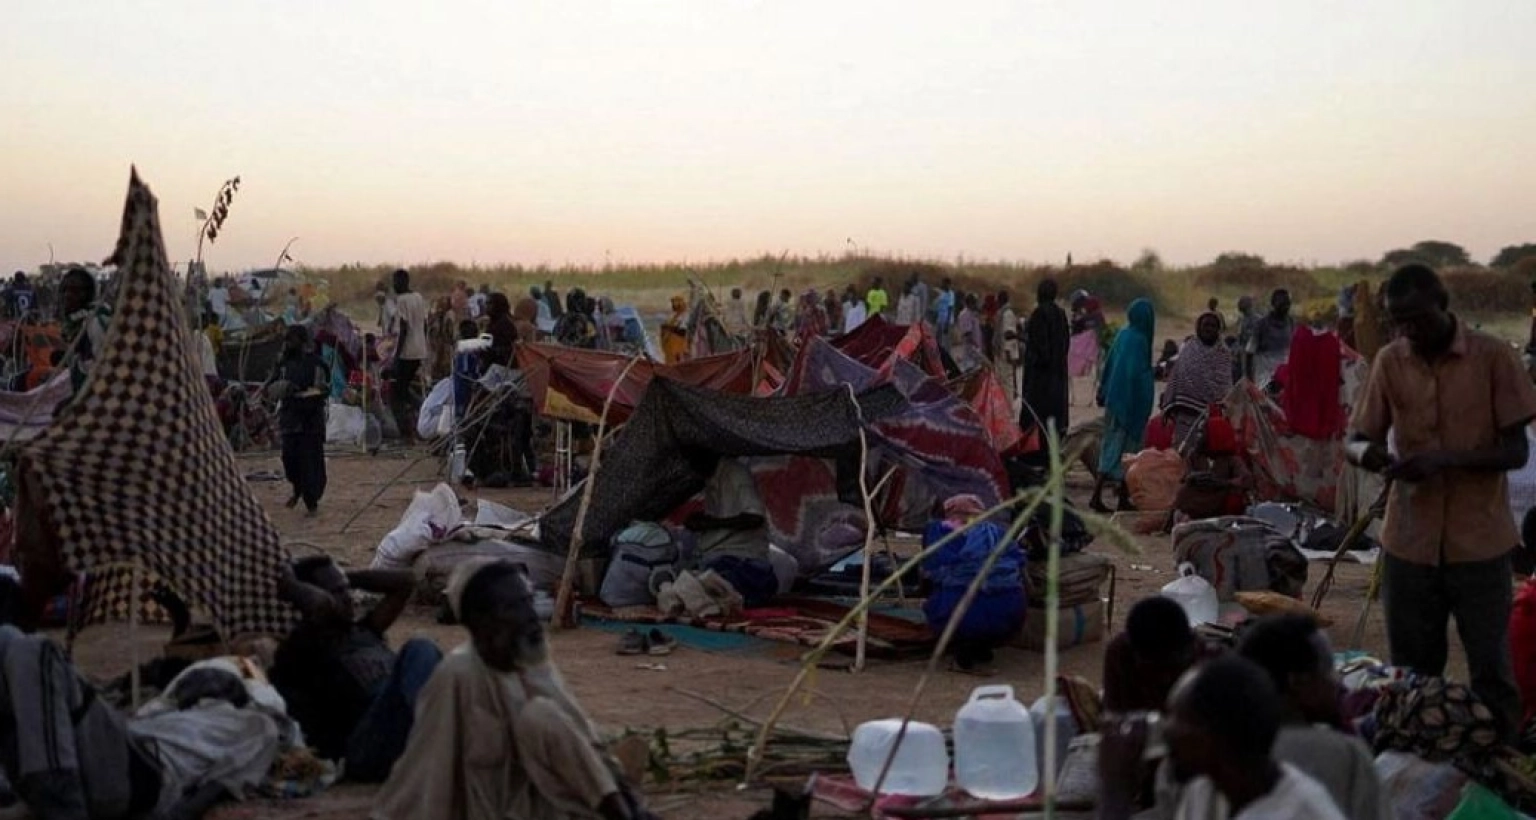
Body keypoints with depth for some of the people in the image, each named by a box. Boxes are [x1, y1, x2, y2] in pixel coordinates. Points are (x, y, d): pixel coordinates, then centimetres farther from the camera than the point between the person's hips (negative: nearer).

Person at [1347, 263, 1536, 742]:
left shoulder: (1493, 357, -6)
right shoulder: (1389, 362, 3)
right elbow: (1355, 440, 6)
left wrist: (1447, 458, -23)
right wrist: (1367, 453, -19)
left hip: (1479, 541, -3)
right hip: (1409, 541, 3)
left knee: (1491, 671, 4)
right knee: (1411, 672, 9)